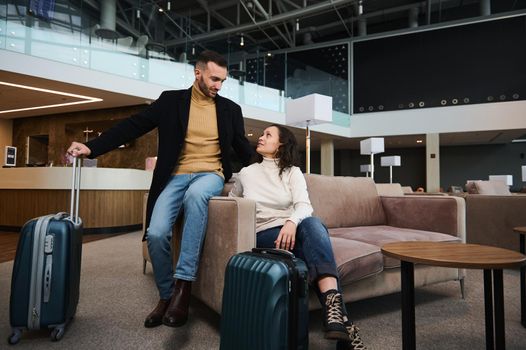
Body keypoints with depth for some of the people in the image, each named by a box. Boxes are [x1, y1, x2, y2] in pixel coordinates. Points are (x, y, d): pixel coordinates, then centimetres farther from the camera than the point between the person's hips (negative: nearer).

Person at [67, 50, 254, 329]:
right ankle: (166, 295, 6)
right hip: (176, 176, 1)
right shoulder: (171, 100, 5)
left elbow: (244, 150, 16)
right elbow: (133, 125, 0)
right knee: (156, 233, -21)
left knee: (195, 194, -37)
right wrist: (92, 147, -9)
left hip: (210, 174, 0)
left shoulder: (230, 109, 10)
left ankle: (183, 284, -31)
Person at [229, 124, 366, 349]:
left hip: (291, 230, 1)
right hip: (263, 235, -1)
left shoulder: (292, 172, 10)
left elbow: (304, 205, -8)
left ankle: (333, 308, -54)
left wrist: (292, 222, -31)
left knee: (312, 223, -38)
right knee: (317, 249, -33)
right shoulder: (246, 173, 14)